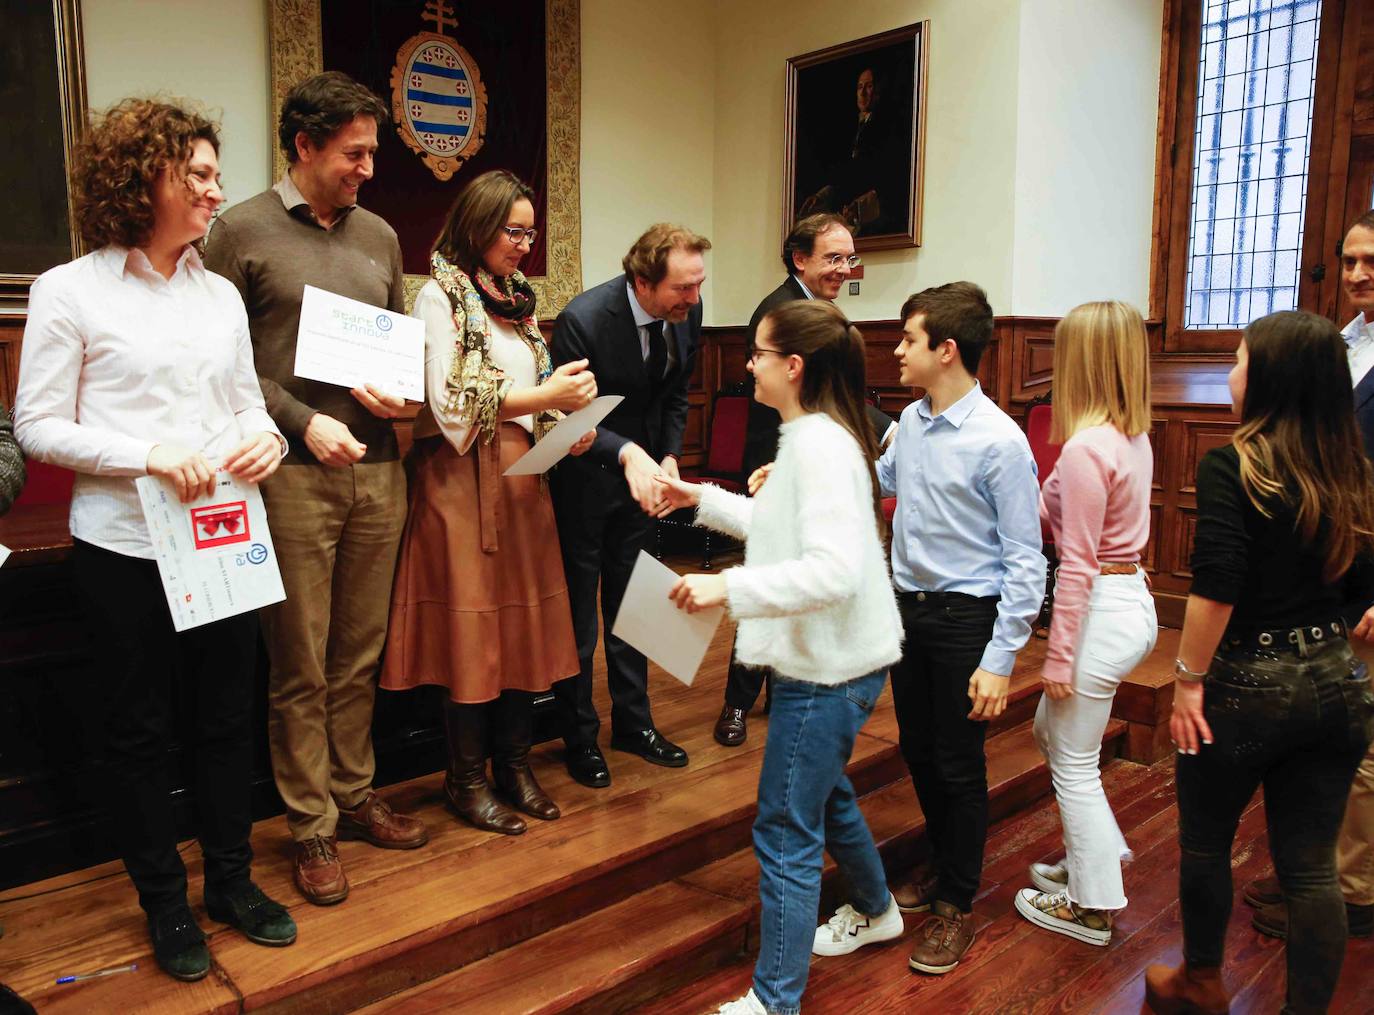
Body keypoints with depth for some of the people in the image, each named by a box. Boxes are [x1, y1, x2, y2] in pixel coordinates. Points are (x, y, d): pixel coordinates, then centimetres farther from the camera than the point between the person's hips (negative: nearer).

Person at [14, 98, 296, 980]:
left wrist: (266, 437, -10)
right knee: (140, 729, 10)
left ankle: (232, 880, 31)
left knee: (231, 714, 13)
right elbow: (39, 427, -5)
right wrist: (150, 456, -19)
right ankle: (165, 903, 28)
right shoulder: (71, 292, -5)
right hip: (127, 544, -4)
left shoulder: (220, 293, 9)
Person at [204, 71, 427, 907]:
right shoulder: (243, 232, -1)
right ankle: (313, 828, 16)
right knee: (301, 665, 3)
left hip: (378, 471, 5)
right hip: (295, 477, -4)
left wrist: (400, 391, -2)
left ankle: (354, 796, 28)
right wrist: (304, 423, -14)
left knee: (360, 655, 12)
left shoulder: (379, 235, 13)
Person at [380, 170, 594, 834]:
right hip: (463, 478, -6)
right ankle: (468, 780, 14)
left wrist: (566, 428, -3)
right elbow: (453, 404, -14)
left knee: (525, 620, 7)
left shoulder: (516, 298, 16)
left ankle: (514, 766, 20)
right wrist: (548, 396, -17)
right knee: (470, 625, -1)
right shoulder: (440, 295, -5)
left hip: (522, 473, 7)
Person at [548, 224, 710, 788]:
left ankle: (633, 722, 33)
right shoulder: (583, 319, -28)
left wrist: (669, 458, -7)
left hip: (644, 472, 6)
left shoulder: (687, 312, -10)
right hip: (585, 478, -5)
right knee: (578, 617, 7)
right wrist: (627, 454, -40)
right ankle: (580, 737, 24)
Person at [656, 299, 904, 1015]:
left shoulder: (820, 445, -22)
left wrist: (729, 587, -33)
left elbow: (834, 569, -32)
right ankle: (875, 911, 53)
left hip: (827, 668, -11)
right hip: (829, 659, 11)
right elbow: (781, 528, 21)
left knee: (785, 833, 0)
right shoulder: (813, 436, 10)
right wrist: (703, 500, 18)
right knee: (822, 792, 29)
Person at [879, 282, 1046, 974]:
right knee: (918, 753, 20)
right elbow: (878, 481, 23)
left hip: (965, 618, -7)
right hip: (907, 605, 7)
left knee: (959, 766, 7)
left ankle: (957, 904, 28)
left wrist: (1000, 661, -19)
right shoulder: (911, 422, 1)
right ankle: (942, 863, 44)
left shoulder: (1000, 441, -20)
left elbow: (1025, 559, -17)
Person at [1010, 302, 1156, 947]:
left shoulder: (1085, 448, -21)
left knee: (1073, 763, 8)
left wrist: (1059, 655, -15)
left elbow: (1079, 563, -20)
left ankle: (1090, 906, 24)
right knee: (1051, 731, 26)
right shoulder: (1134, 437, 6)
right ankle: (1096, 853, 40)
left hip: (1102, 610, -9)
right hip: (1134, 599, 9)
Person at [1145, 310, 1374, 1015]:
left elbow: (1217, 587, -22)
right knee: (1311, 866, 14)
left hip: (1249, 684, -5)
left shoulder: (1230, 466, -16)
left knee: (1205, 842, 17)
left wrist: (1188, 678, -13)